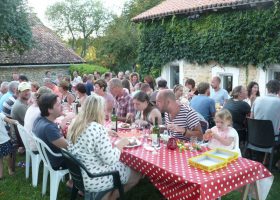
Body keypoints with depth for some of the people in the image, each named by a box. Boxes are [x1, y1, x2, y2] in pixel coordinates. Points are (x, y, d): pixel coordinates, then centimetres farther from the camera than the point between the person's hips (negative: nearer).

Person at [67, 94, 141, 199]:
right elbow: (111, 160, -24)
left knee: (120, 164, 26)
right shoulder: (97, 129, -28)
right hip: (94, 180, -8)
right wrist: (120, 144, -9)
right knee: (136, 174, 11)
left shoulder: (75, 124, -2)